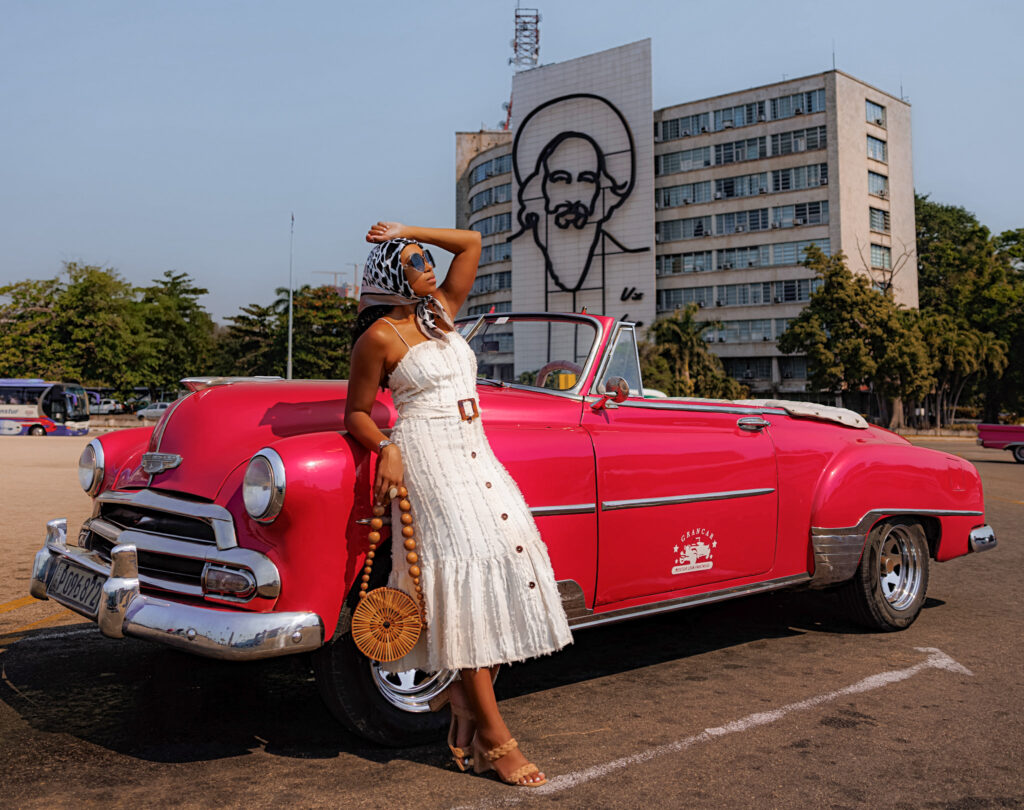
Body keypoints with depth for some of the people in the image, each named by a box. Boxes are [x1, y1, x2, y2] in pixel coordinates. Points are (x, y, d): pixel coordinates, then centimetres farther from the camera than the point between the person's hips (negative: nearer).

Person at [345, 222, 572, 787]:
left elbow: (471, 243, 20)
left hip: (474, 455, 7)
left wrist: (408, 232, 14)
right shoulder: (380, 337, -3)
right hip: (425, 457, -7)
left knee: (507, 552, -5)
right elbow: (356, 413, 1)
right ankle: (494, 739, -8)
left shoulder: (441, 311, 15)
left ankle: (466, 720, 4)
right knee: (464, 570, -12)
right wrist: (386, 449, -16)